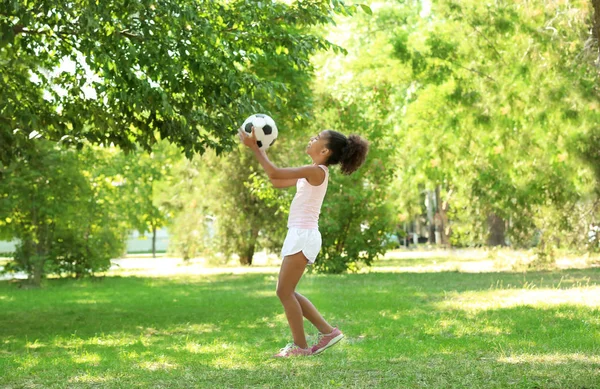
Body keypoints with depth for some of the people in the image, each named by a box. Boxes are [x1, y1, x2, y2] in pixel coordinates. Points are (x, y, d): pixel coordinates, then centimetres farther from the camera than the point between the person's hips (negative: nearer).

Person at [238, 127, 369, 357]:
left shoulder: (317, 171, -13)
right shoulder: (313, 173, 16)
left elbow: (275, 174, -17)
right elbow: (277, 182, 19)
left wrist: (254, 148, -11)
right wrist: (260, 150, 17)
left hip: (304, 235, -10)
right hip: (298, 235, 10)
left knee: (284, 291, -5)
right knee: (286, 292, 13)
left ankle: (300, 346, 2)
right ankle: (328, 331, 16)